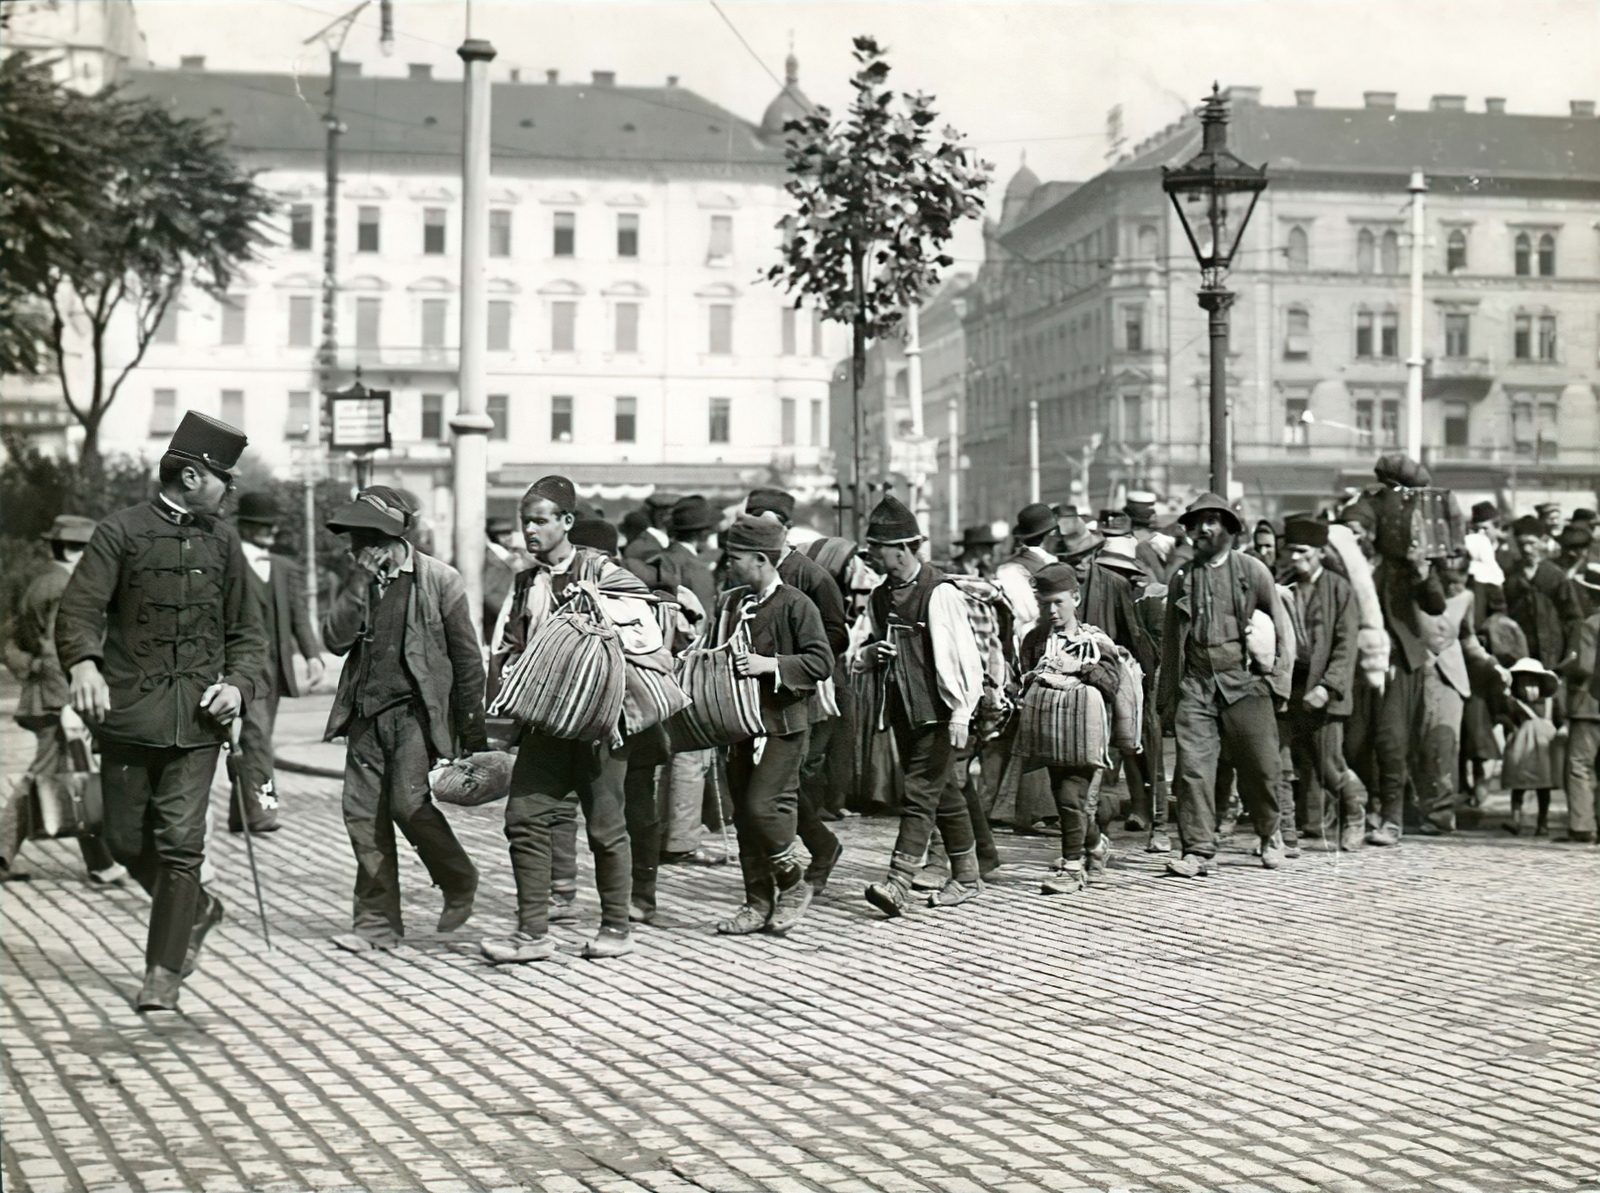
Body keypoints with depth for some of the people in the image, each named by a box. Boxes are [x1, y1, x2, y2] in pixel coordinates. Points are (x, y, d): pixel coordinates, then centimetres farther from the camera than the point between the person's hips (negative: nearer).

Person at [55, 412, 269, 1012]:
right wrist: (83, 663, -30)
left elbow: (246, 630, 19)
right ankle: (197, 908, 33)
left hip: (197, 717, 2)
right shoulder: (121, 533, 0)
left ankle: (164, 971, 2)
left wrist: (239, 683, -1)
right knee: (127, 842, 5)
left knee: (180, 843, -7)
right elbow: (78, 608, -10)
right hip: (130, 714, -1)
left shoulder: (222, 541, 13)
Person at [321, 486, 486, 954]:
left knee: (409, 803, -17)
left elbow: (466, 656, 0)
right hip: (367, 712, 5)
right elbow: (335, 638, -1)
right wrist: (361, 581, -9)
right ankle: (377, 922, 8)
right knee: (363, 813, 0)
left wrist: (472, 728, -2)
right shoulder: (360, 581, 13)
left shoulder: (438, 579, -3)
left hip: (416, 710, -5)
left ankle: (459, 884, 9)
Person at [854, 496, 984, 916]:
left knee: (920, 794, -10)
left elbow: (964, 656, -14)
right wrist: (870, 654, -1)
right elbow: (865, 653, 23)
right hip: (901, 707, 8)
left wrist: (961, 712, -17)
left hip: (936, 709, -8)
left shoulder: (939, 593, -13)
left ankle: (898, 883, -16)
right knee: (944, 794, 15)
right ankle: (966, 877, 23)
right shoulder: (880, 597, 10)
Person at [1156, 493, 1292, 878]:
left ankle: (1269, 833, 28)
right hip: (1195, 685, 2)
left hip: (1245, 683, -2)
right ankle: (1197, 850, -6)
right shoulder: (1182, 577, 13)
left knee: (1259, 766, 2)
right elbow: (1170, 640, 17)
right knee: (1193, 767, -8)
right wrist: (1167, 696, 14)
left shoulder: (1252, 570, 6)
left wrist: (1278, 677, 1)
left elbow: (1281, 626, 9)